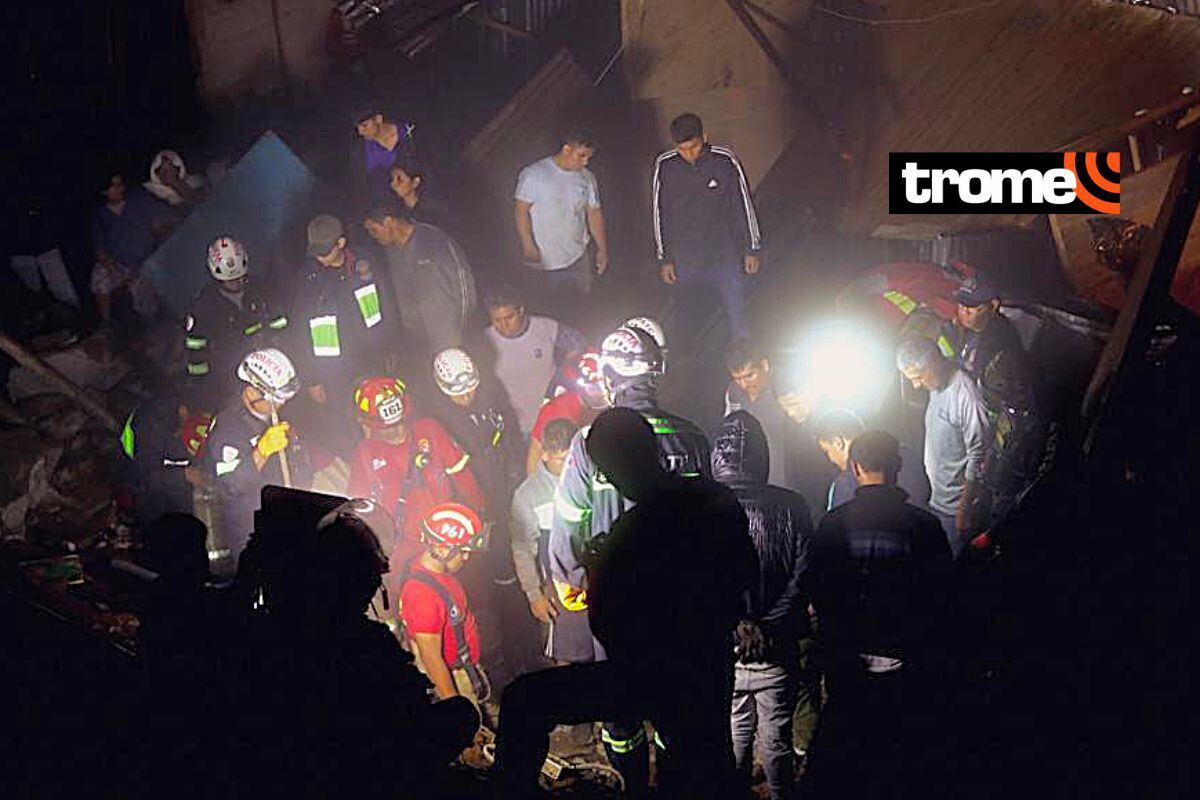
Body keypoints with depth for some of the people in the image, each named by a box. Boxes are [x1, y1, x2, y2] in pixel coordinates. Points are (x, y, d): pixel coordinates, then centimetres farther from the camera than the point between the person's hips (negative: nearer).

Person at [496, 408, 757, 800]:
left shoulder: (629, 536, -25)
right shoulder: (720, 500, -6)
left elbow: (608, 630, -16)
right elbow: (745, 577, 9)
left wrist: (596, 571, -1)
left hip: (655, 676, -6)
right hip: (713, 670, 6)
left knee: (522, 701, -1)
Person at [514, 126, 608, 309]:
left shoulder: (587, 178, 6)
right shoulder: (534, 174, -11)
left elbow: (594, 213, 12)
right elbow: (521, 209, -12)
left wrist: (602, 249, 11)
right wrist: (529, 247, -18)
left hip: (578, 260, 5)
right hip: (543, 261, -5)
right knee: (547, 307, 3)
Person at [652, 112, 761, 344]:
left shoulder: (725, 160, -9)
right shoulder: (664, 166, -6)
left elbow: (744, 205, 0)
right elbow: (660, 213, 3)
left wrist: (752, 249, 4)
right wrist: (664, 259, 5)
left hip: (725, 258, -1)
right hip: (684, 261, 1)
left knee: (738, 319, 4)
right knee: (687, 315, 12)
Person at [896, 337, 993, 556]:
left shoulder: (965, 395, -25)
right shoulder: (936, 387, 3)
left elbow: (978, 456, -22)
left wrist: (964, 510, -17)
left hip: (959, 505, -8)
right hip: (939, 500, 8)